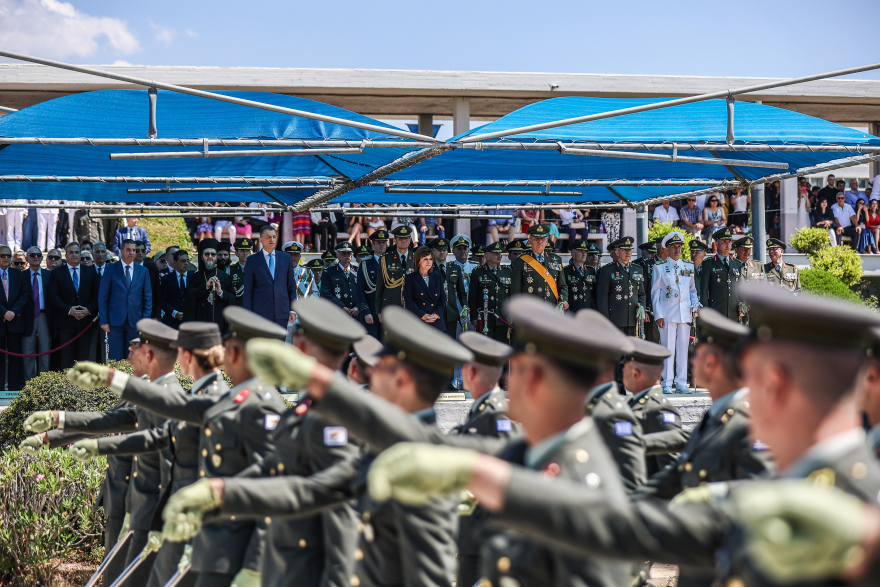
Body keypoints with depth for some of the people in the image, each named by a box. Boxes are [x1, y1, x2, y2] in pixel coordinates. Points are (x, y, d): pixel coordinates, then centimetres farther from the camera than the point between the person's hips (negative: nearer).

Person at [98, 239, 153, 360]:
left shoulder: (143, 271, 10)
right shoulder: (110, 270, 3)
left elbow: (148, 297, 10)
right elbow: (102, 297, 3)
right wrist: (104, 321, -4)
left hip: (135, 321, 2)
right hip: (115, 320, -2)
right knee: (115, 358, -1)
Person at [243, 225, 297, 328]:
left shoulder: (285, 258, 12)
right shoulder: (252, 261, 4)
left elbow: (292, 286, 13)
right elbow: (248, 291, 3)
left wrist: (292, 310, 6)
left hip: (282, 313, 2)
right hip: (261, 313, -2)